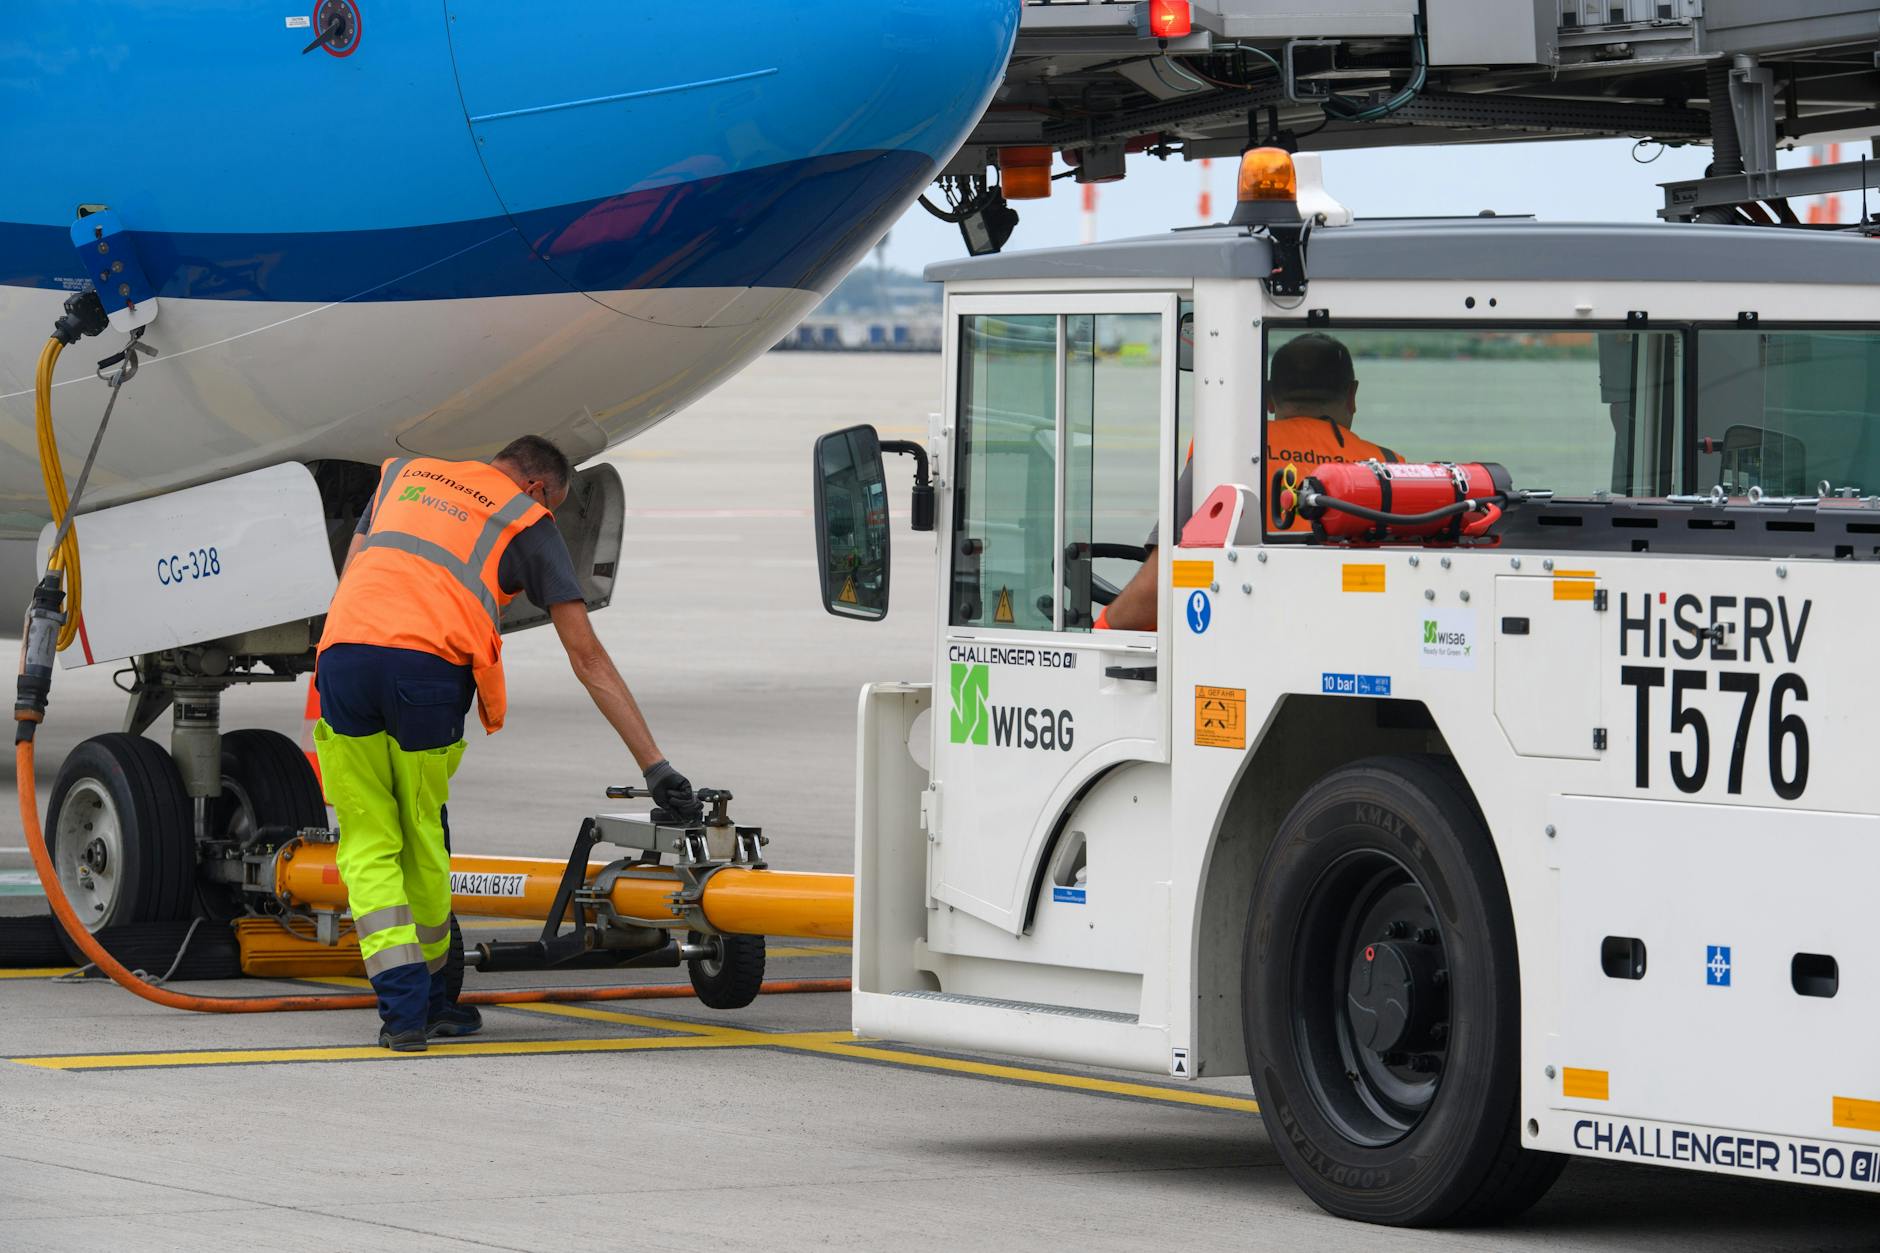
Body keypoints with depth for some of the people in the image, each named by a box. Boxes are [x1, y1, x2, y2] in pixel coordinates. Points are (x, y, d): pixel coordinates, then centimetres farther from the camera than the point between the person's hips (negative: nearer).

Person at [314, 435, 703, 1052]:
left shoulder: (404, 473, 32)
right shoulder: (529, 522, 19)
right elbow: (587, 658, 16)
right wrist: (655, 766, 15)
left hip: (343, 652, 2)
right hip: (428, 669, -2)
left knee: (368, 846, 8)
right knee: (423, 840, 17)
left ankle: (403, 1007, -2)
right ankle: (428, 994, 31)